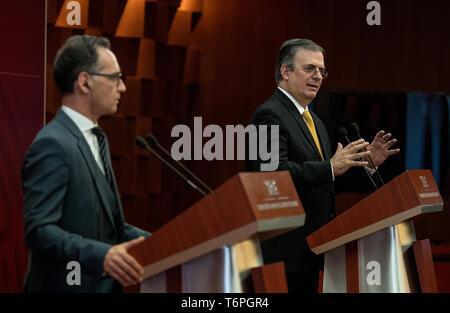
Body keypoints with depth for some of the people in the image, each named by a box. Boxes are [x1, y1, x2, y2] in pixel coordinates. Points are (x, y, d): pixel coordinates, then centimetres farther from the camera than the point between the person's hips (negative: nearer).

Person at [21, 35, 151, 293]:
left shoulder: (96, 139, 13)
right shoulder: (52, 145, -17)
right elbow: (39, 230, -24)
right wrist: (100, 255, -35)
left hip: (103, 284, 9)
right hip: (67, 284, -9)